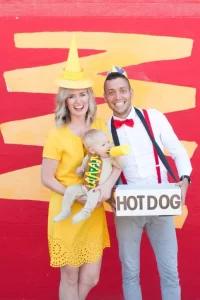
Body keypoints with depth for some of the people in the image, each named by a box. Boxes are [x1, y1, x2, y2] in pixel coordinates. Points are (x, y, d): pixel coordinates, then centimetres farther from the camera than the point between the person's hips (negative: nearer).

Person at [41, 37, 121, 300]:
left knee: (91, 278, 12)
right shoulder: (57, 136, -13)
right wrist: (77, 196, -20)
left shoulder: (100, 127, 0)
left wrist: (108, 185, -18)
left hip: (94, 212, 4)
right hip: (67, 212, -4)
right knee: (70, 278, 9)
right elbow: (46, 178, -10)